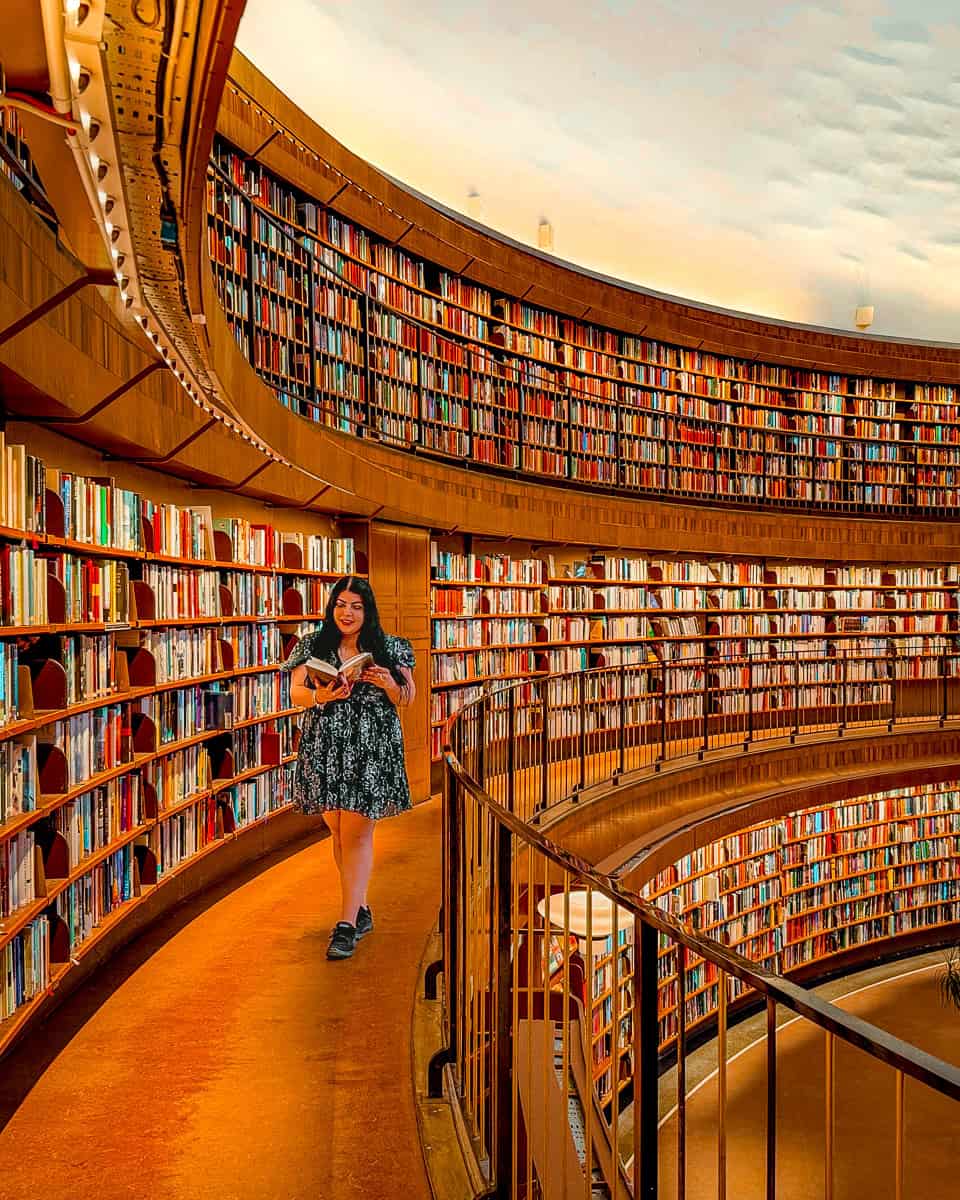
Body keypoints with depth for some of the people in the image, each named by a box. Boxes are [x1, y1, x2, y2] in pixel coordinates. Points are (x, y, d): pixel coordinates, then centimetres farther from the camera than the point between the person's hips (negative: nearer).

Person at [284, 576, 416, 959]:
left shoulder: (388, 648, 3)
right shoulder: (312, 646, 7)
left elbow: (408, 698, 7)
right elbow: (295, 693, 0)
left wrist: (388, 684, -15)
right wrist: (321, 697, -21)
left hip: (371, 751, -3)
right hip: (325, 750, 3)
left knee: (356, 833, -7)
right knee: (339, 833, 11)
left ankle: (347, 924, -3)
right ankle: (361, 910, 27)